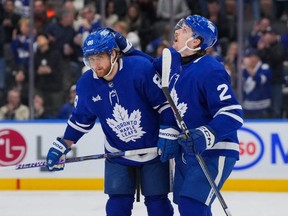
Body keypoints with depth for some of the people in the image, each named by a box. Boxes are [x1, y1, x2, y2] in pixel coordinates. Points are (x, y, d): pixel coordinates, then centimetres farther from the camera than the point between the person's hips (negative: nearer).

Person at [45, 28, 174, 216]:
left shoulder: (141, 69, -23)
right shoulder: (86, 84, -9)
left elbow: (165, 102, -17)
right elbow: (80, 120, 7)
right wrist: (62, 147, 2)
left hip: (153, 149, -3)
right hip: (118, 153, 3)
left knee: (157, 201, 1)